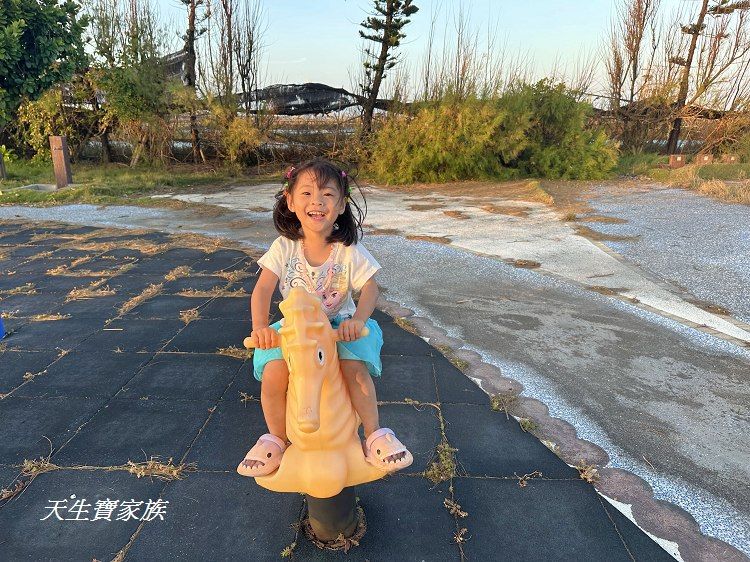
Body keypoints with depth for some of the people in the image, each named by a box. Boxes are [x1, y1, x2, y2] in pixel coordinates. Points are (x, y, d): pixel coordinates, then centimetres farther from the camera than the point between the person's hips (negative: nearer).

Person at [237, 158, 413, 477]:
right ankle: (276, 440, 5)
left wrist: (357, 320, -33)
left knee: (356, 368, -28)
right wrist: (260, 327, -30)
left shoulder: (349, 250, -10)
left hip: (339, 326, -1)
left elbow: (369, 288, -13)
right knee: (273, 374, -23)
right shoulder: (285, 247, -8)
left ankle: (375, 437, -5)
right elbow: (262, 289, -12)